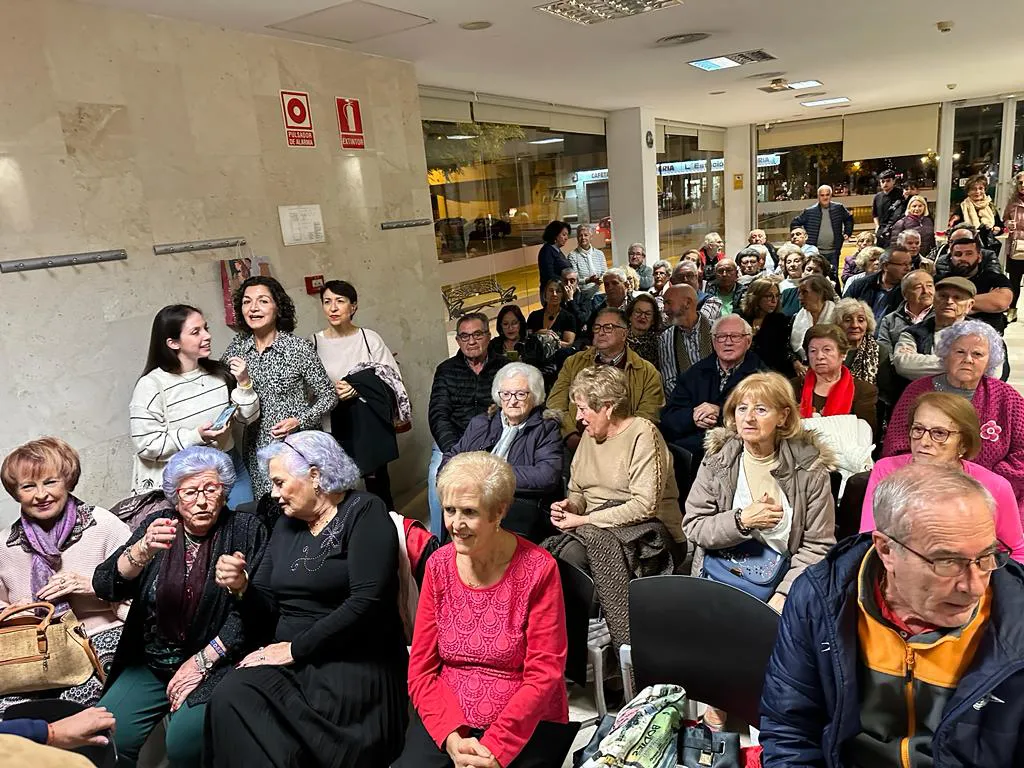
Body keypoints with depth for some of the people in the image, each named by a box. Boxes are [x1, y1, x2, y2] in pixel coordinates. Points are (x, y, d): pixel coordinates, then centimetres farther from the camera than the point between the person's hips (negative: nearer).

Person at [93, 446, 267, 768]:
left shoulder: (245, 529, -4)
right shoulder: (158, 525, 5)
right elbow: (106, 586, -7)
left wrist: (202, 661, -13)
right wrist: (143, 550, -26)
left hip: (215, 661, -4)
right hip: (150, 663, 4)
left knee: (183, 742, -24)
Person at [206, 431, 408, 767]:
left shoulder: (364, 512, -4)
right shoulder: (286, 525, 17)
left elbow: (366, 603, -16)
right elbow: (265, 613, 16)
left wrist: (296, 648, -14)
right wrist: (241, 587, -5)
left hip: (353, 662, -5)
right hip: (289, 660, 6)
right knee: (229, 698, -22)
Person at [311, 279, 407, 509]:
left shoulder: (369, 338, 1)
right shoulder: (314, 343, 1)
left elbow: (392, 381, -1)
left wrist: (358, 390, -13)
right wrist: (332, 393, -16)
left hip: (371, 427, 0)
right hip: (335, 429, 0)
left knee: (378, 481, 2)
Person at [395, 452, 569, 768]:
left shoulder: (538, 569, -12)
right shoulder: (438, 565, -1)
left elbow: (544, 675, -10)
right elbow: (421, 670, 0)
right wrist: (452, 738, -13)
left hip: (523, 724, -2)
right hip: (443, 717, 3)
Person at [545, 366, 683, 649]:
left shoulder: (642, 433, -10)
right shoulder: (590, 436, 14)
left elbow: (645, 505, -19)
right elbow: (577, 491, 23)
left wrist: (584, 520, -18)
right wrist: (570, 505, -2)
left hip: (651, 534, -5)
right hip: (597, 530, 6)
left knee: (597, 541, -35)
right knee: (569, 551, -28)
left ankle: (629, 644, -26)